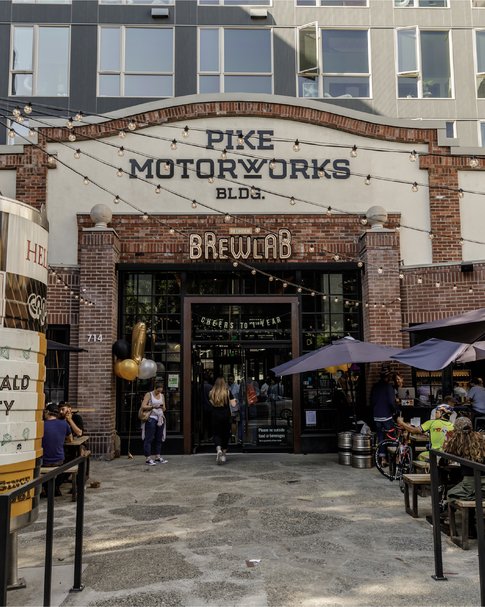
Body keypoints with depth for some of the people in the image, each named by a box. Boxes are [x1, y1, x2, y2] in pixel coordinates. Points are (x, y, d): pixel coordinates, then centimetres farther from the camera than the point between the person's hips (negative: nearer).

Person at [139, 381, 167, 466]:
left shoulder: (162, 396, 14)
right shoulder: (149, 395, -3)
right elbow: (143, 406, -10)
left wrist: (163, 407, -6)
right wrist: (153, 406, -19)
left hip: (160, 419, 6)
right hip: (151, 418, -6)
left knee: (159, 438, 9)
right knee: (149, 438, -6)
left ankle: (158, 457, 17)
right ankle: (148, 458, -6)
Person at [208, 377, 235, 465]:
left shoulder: (211, 393, -1)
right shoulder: (227, 392, -5)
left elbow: (211, 403, 8)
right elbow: (233, 404, -6)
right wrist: (234, 400, 14)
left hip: (215, 416, 1)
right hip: (226, 416, 0)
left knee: (216, 434, 6)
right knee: (226, 434, 12)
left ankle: (218, 449, -20)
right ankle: (224, 453, 16)